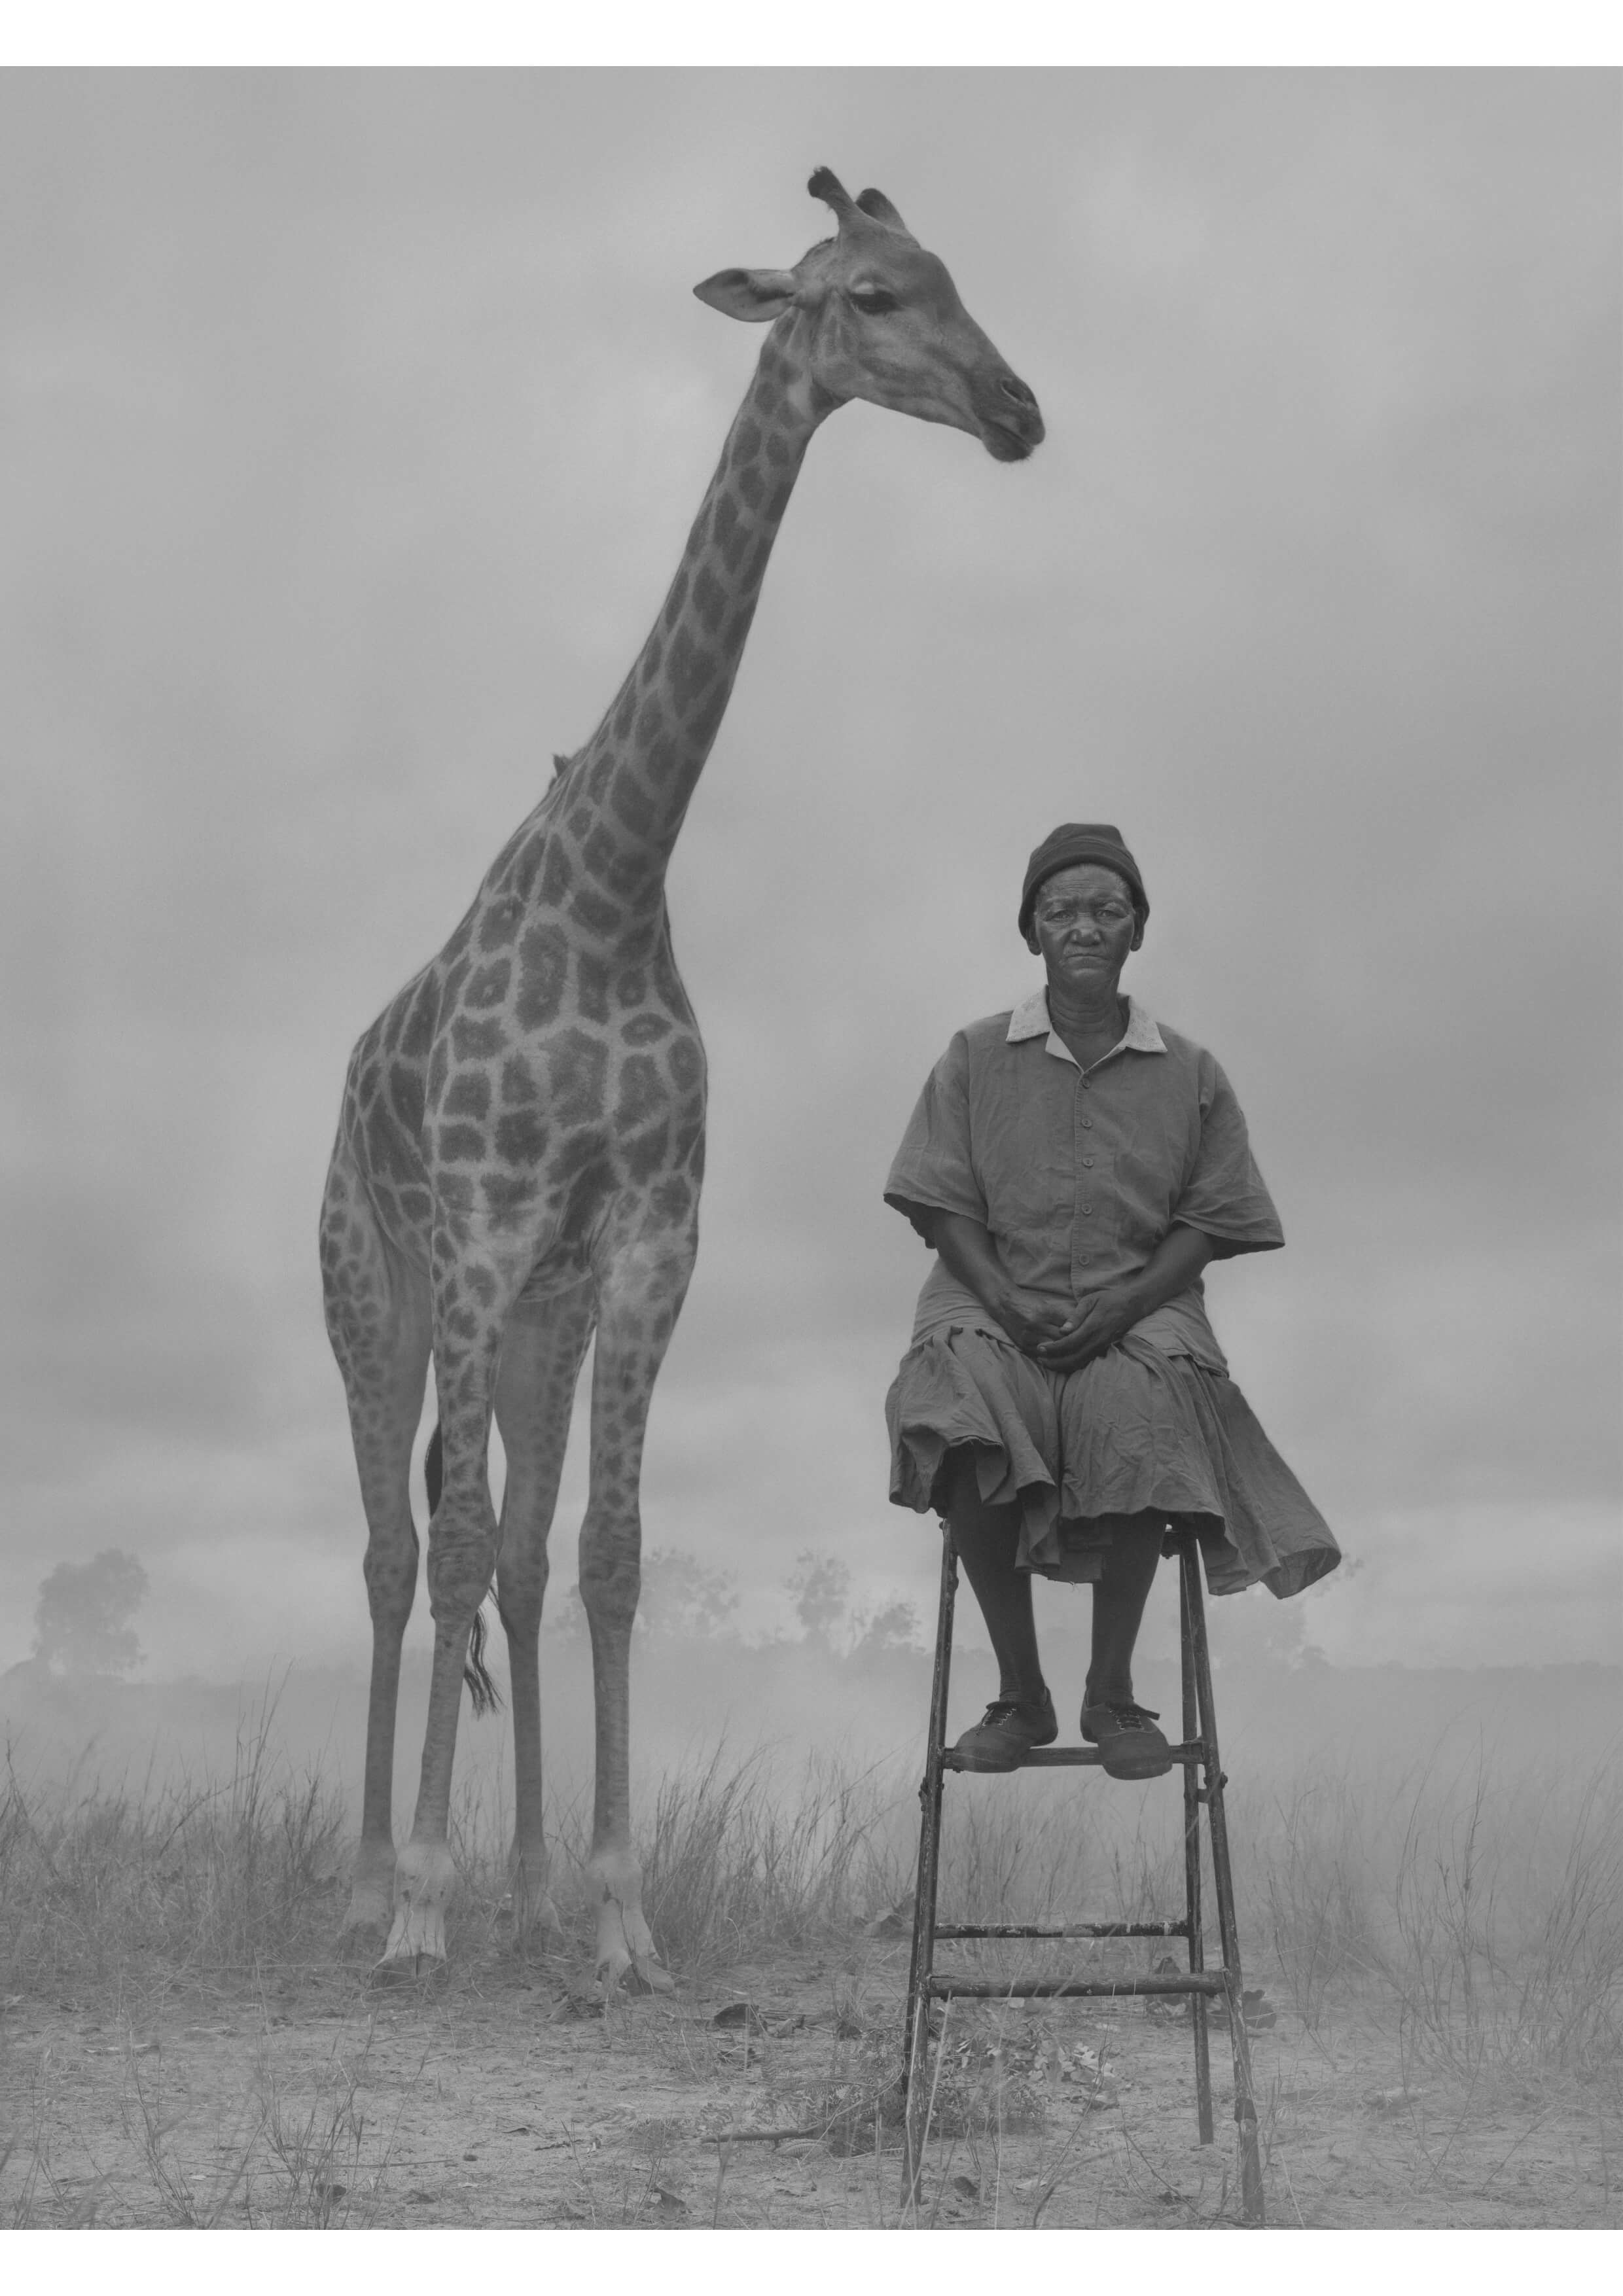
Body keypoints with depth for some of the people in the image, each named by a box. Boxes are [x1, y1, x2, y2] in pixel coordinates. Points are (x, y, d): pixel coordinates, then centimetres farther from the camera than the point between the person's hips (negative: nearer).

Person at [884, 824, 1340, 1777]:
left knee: (1138, 1417, -36)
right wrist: (1009, 1302, -12)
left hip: (1139, 1311, 0)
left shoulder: (1191, 1074, 10)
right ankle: (1021, 1691, -19)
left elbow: (1207, 1223, 6)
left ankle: (1113, 1690, -18)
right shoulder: (976, 1057, 10)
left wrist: (1117, 1308, -11)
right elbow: (945, 1209, 6)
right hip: (994, 1303, 0)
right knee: (961, 1410, -35)